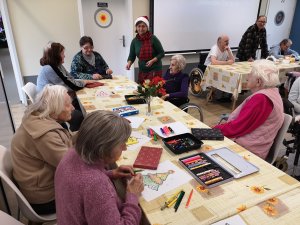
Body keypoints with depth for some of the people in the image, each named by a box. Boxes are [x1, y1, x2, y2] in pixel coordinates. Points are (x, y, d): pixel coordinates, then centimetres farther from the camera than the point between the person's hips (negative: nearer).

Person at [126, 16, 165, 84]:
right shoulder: (134, 41, 3)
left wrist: (152, 61, -19)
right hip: (142, 71, 4)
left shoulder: (153, 38, -8)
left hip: (155, 70, -4)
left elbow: (162, 53, -5)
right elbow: (132, 56, 8)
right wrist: (129, 63, -12)